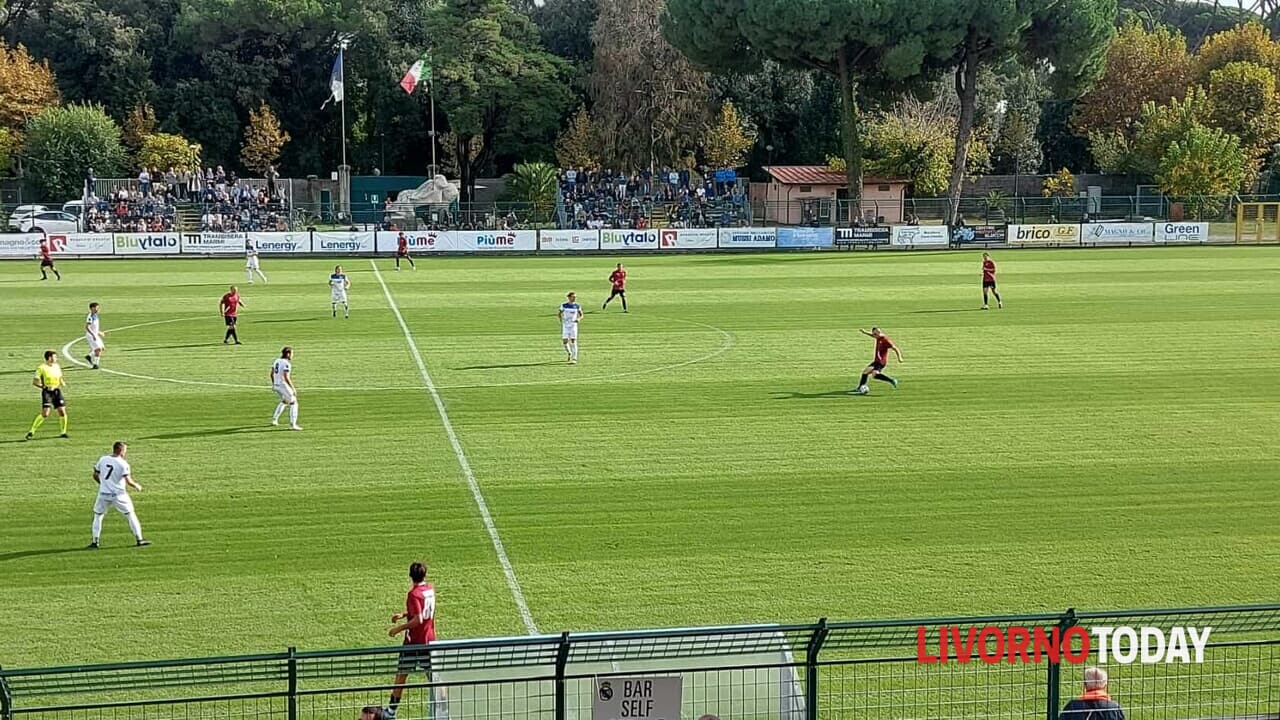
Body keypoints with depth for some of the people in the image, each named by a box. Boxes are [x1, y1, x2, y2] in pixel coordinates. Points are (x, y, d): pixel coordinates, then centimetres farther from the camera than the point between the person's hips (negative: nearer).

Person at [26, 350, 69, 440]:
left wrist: (62, 383, 2)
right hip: (47, 392, -5)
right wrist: (45, 387, -21)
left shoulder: (57, 366, 10)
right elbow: (35, 382, -8)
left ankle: (63, 432, 12)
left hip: (56, 391, 5)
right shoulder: (42, 368, -8)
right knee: (45, 413, -14)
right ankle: (31, 431, -3)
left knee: (62, 411, -3)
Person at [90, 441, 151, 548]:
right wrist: (137, 486, 3)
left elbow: (95, 475, 10)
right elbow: (128, 481, -16)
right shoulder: (123, 464, -10)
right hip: (118, 494, -3)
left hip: (103, 494, 3)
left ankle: (95, 542, 11)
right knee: (130, 514, 11)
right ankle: (139, 539, 11)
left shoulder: (102, 459, 3)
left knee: (98, 515, 17)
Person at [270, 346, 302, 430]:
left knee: (284, 401, 30)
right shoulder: (286, 363, -19)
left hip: (276, 385, 9)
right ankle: (293, 425, -7)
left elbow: (272, 374, 16)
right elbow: (286, 377, -26)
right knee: (293, 403, -1)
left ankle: (274, 419, 31)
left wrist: (273, 384, 30)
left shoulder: (277, 361, 8)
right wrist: (293, 388, -21)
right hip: (284, 386, -9)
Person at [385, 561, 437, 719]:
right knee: (432, 675, 9)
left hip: (414, 642, -6)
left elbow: (418, 619, -25)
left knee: (401, 676, 4)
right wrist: (403, 615, 14)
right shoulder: (430, 589, 5)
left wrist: (398, 628, -18)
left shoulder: (414, 594, -19)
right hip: (430, 639, 6)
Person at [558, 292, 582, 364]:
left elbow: (581, 315, 7)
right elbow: (559, 314, 7)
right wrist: (561, 319, -10)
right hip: (565, 325, 0)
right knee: (565, 341, -3)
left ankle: (574, 358, -9)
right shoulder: (564, 305, -1)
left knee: (573, 341, -10)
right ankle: (569, 354, 26)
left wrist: (578, 319, -14)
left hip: (573, 325, 0)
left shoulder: (577, 306, 1)